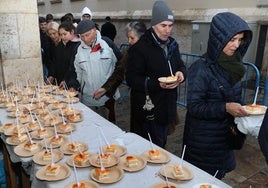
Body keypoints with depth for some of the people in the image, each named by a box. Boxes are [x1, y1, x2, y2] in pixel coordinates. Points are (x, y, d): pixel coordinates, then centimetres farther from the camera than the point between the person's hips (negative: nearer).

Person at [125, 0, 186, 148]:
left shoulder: (172, 44, 8)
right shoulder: (140, 47, -15)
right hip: (149, 110, -7)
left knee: (162, 146, 23)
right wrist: (158, 84, -29)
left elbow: (180, 66, 18)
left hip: (167, 107, 7)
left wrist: (181, 73, -7)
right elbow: (131, 79, -17)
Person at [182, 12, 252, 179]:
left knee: (218, 178, 23)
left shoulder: (232, 65, 0)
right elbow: (194, 107, -21)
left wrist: (240, 109, -2)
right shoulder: (201, 69, -20)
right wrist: (225, 108, -30)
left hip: (225, 134, 6)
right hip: (203, 139, -6)